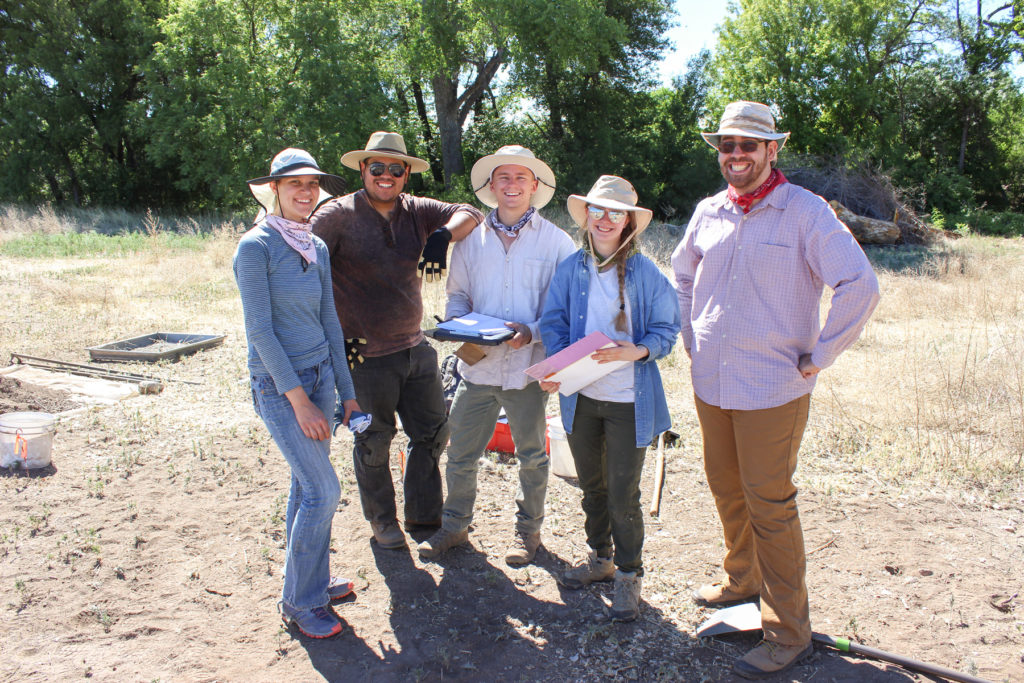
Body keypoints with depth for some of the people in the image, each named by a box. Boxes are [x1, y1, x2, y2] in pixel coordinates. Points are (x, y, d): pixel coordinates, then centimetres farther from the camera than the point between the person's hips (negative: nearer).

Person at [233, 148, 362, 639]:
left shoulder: (317, 248, 9)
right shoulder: (255, 246, -11)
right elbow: (259, 329, -15)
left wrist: (346, 391, 12)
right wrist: (299, 399, -17)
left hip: (321, 375, 6)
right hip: (278, 383, -6)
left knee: (307, 486, 13)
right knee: (322, 489, -7)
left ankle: (311, 580, 29)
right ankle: (299, 601, 10)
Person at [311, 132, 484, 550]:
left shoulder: (417, 211, 4)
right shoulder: (339, 215, -9)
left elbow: (469, 213, -3)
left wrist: (443, 236, -25)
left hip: (415, 348, 5)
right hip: (366, 355, -5)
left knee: (433, 433, 12)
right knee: (374, 442, 10)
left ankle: (424, 516, 31)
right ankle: (382, 521, 32)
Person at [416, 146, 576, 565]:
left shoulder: (556, 241, -2)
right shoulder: (471, 239, 7)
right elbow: (457, 294, 13)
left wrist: (532, 332, -20)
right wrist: (459, 324, -8)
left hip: (528, 367, -2)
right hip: (478, 364, 2)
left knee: (531, 455, 14)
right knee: (461, 452, 9)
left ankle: (528, 529, 33)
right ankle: (454, 525, 30)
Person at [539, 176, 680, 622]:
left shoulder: (646, 274, -8)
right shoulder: (571, 269, 1)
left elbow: (666, 330, -4)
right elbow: (554, 322, 3)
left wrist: (636, 351, -24)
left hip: (628, 401, -3)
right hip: (580, 397, 4)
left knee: (623, 495, 3)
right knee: (591, 485, 19)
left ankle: (628, 575, 24)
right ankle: (600, 558, 41)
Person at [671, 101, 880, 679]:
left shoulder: (805, 211, -11)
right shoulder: (709, 212, 6)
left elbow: (861, 285, -17)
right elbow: (682, 273, 24)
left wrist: (817, 357, -14)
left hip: (773, 388, -6)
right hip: (711, 384, 6)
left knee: (769, 505, 0)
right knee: (726, 489, 19)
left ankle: (789, 632, 15)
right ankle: (742, 581, 42)